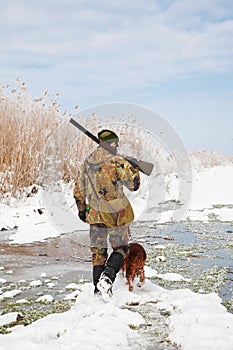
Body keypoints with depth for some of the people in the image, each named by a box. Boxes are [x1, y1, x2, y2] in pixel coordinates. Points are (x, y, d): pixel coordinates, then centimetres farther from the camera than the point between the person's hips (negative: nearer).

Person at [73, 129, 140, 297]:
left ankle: (98, 289, 15)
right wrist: (134, 168, 6)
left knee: (98, 251, 14)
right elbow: (134, 185, -12)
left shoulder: (86, 163, 6)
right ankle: (108, 276, -13)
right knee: (121, 248, 11)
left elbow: (78, 191, 14)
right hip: (117, 214, -4)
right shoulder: (116, 161, -12)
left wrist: (82, 210, 27)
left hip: (95, 214, 5)